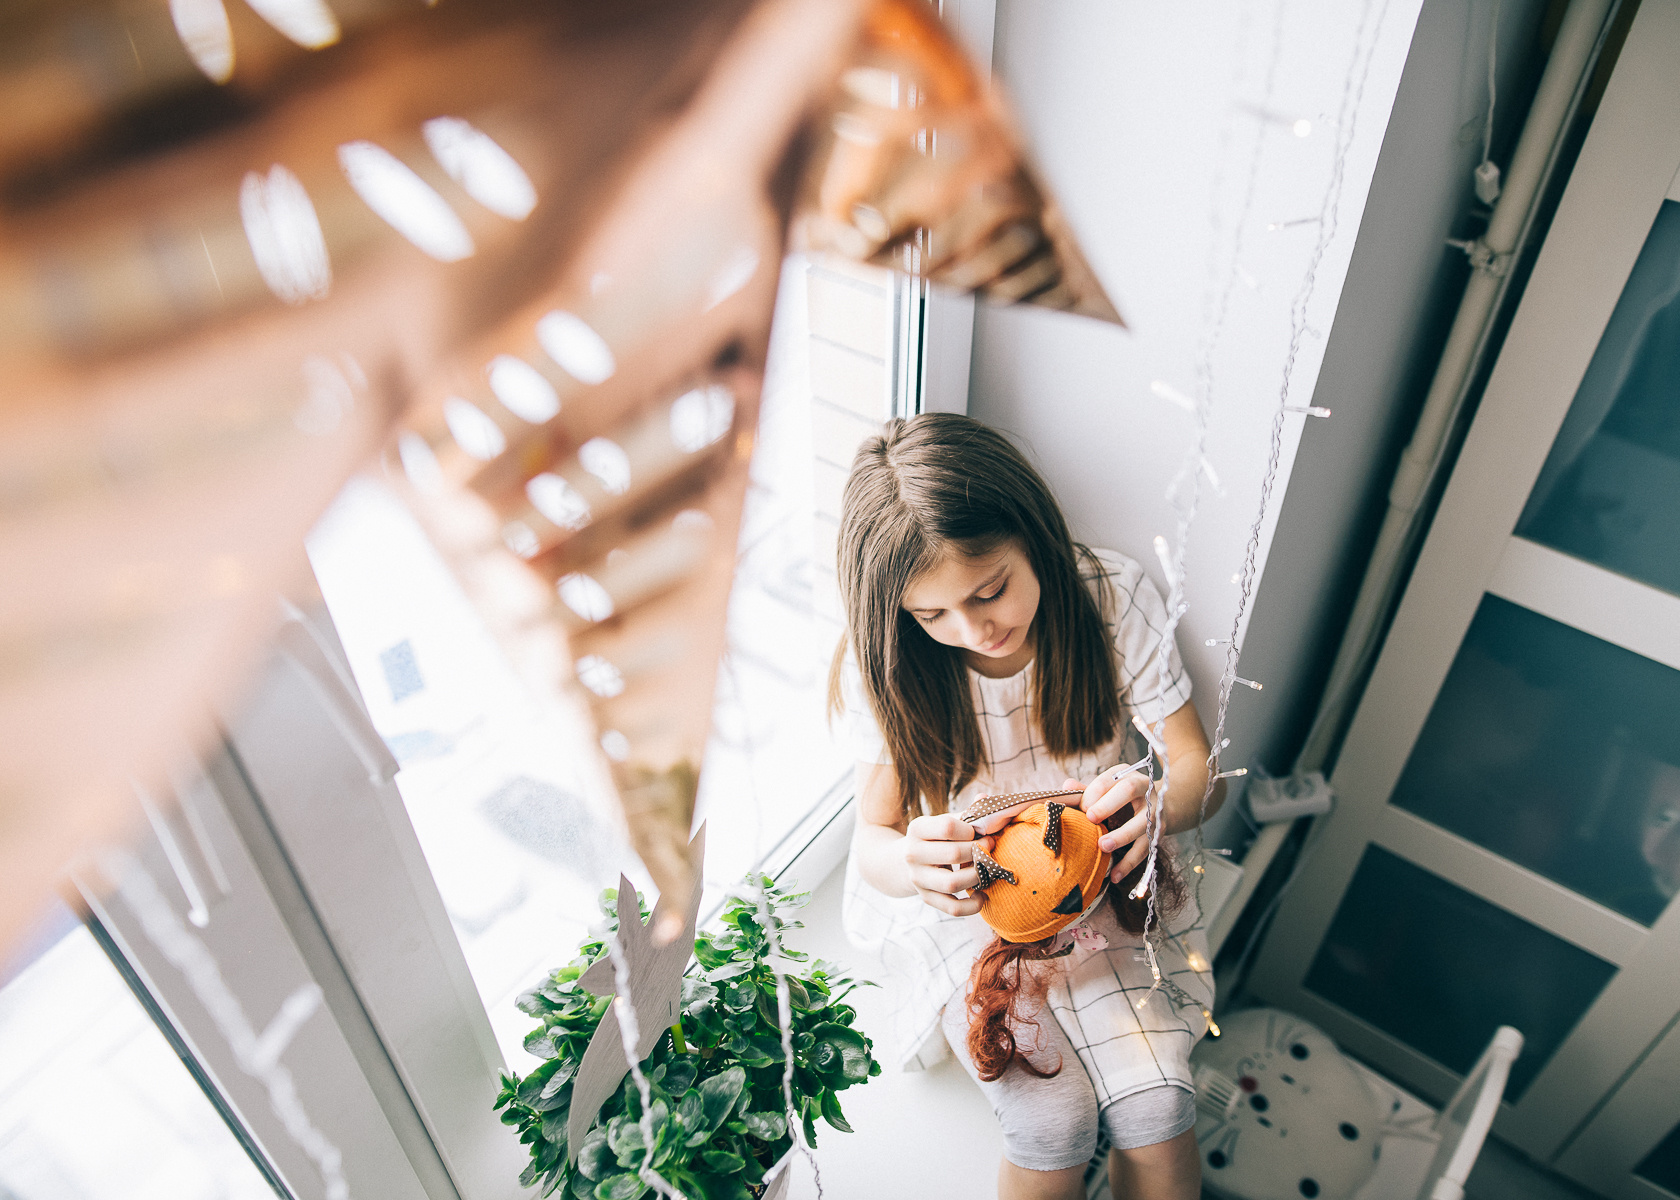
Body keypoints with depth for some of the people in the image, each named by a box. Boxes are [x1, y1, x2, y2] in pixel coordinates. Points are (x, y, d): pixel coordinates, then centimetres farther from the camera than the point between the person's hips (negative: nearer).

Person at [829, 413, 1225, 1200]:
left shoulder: (1112, 596, -19)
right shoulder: (883, 663, -21)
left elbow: (1200, 769, -14)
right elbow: (874, 834, -15)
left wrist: (1157, 802, -40)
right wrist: (908, 862, -41)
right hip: (958, 893, -1)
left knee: (1154, 1106, -17)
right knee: (1054, 1121, -18)